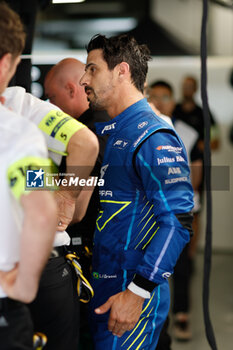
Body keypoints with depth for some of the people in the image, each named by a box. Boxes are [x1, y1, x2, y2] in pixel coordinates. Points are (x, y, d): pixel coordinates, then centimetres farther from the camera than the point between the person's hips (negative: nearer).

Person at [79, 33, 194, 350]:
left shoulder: (153, 136, -17)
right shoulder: (105, 132, 12)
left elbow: (178, 222, -24)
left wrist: (137, 292, -24)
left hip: (132, 295, -8)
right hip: (102, 287, 8)